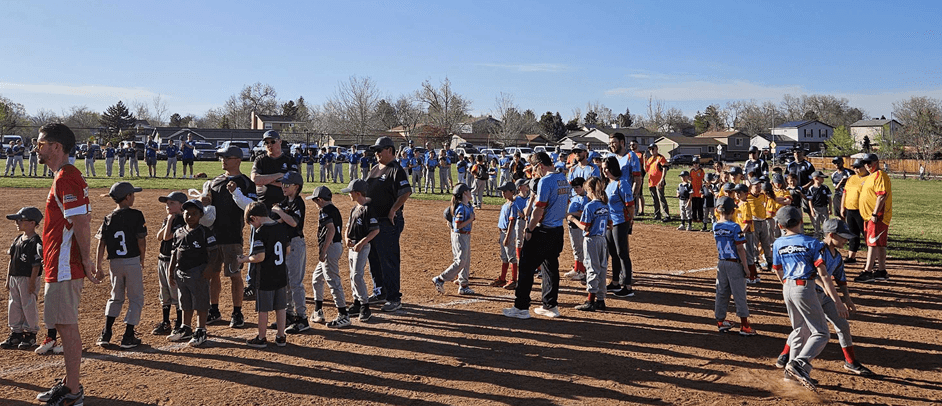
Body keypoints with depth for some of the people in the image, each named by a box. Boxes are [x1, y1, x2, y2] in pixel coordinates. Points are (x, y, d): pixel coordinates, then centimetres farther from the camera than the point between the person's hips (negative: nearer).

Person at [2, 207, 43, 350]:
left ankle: (30, 334, 11)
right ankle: (16, 333, 23)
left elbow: (37, 264, -15)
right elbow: (12, 261, 16)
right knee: (14, 306, 13)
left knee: (29, 306, -1)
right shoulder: (17, 240, 11)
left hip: (28, 279, -8)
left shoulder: (35, 242, -14)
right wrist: (8, 279, 15)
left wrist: (32, 282, -17)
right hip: (14, 278, 8)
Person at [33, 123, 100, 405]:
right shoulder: (67, 176, 16)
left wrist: (85, 260, -19)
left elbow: (81, 224, -22)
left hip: (64, 266, -11)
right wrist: (85, 260, 17)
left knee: (67, 326, -4)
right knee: (65, 325, 17)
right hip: (61, 265, 11)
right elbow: (81, 222, 18)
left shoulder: (66, 178, -17)